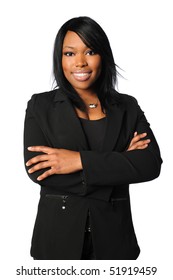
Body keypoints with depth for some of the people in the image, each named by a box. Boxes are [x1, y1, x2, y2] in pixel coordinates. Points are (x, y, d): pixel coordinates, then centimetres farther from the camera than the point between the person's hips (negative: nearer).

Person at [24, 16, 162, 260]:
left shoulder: (128, 106, 3)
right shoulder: (41, 105, -2)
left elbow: (151, 164, -10)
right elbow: (36, 169, -14)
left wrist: (81, 160, -19)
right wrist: (117, 162, -16)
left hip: (112, 234, 2)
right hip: (58, 232, -1)